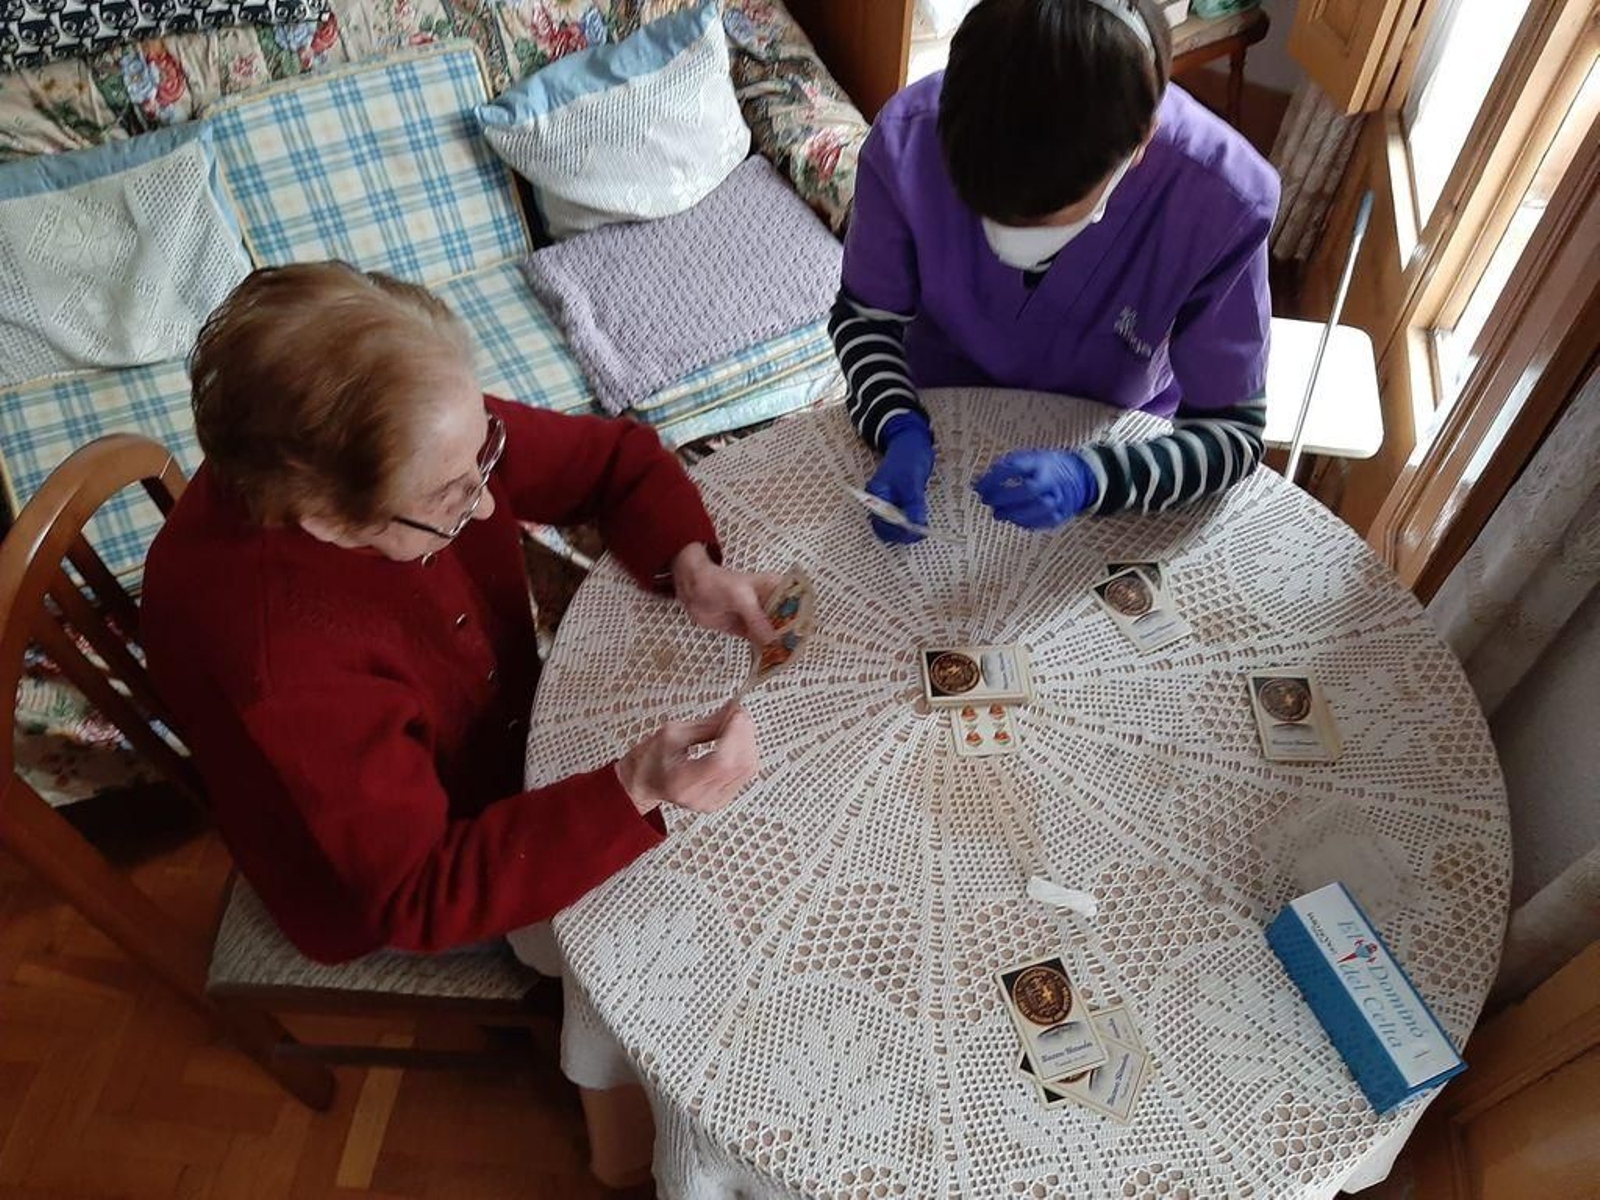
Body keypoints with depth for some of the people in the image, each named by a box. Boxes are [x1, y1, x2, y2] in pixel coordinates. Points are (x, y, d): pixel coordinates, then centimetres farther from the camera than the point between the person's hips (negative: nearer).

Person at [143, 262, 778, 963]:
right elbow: (421, 898, -32)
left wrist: (691, 566, -28)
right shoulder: (278, 667, -40)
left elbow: (612, 455, -9)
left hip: (507, 728, 5)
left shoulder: (432, 447, -25)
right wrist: (633, 793, -45)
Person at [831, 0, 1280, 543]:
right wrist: (901, 431, -27)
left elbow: (1233, 431, -19)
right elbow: (864, 316, -9)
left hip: (1112, 445, 1)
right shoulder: (908, 138, -26)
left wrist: (1089, 477, -37)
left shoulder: (1223, 201, -28)